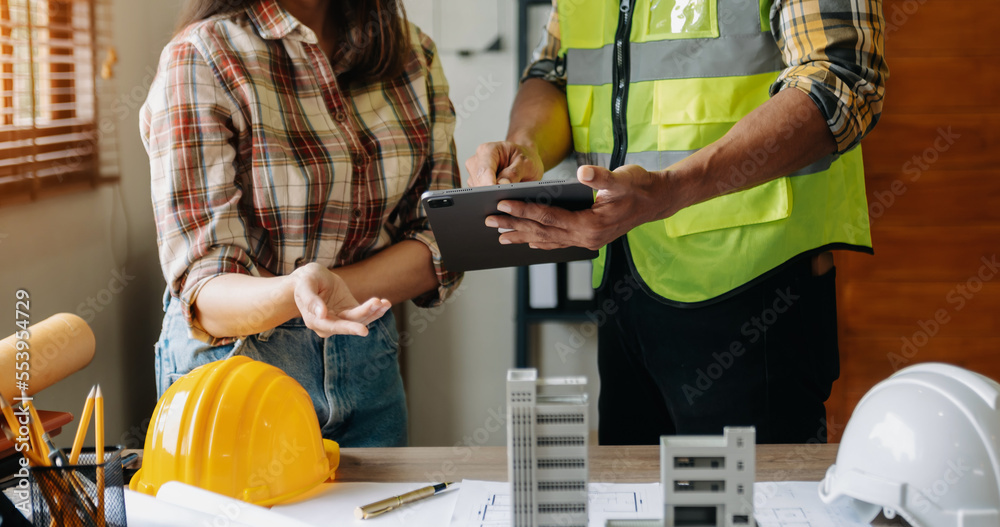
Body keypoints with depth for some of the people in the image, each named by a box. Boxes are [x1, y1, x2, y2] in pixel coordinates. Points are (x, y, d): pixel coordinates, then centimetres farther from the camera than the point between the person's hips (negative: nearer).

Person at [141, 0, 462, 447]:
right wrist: (296, 293, -40)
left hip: (369, 365, 4)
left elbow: (440, 241, -5)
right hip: (233, 356, -4)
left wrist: (332, 292, -21)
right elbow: (203, 291, -20)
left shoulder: (412, 54, -2)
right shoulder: (199, 59, -17)